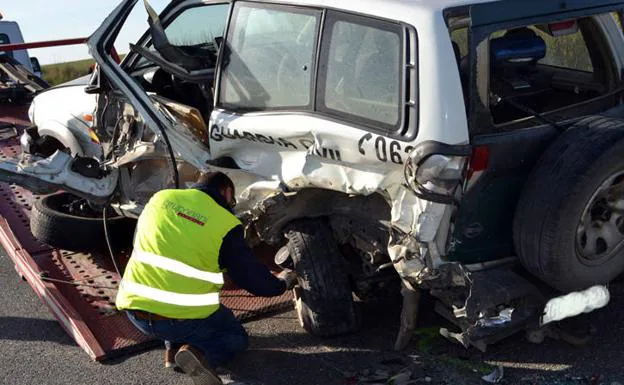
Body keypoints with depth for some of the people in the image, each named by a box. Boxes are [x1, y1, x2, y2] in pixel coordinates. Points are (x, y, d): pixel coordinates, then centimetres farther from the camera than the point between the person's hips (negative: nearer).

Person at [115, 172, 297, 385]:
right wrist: (282, 283, 22)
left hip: (134, 308, 5)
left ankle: (173, 345, 11)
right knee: (236, 336, 21)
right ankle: (198, 352, -11)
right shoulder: (226, 224, -7)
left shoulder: (160, 198, 7)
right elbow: (256, 281, 0)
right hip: (184, 318, -5)